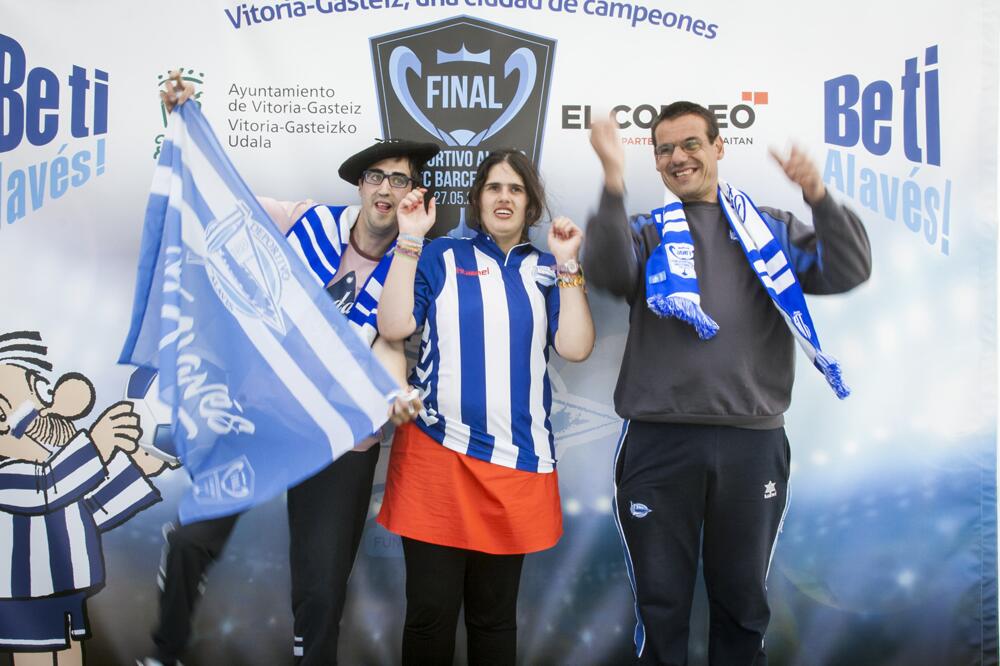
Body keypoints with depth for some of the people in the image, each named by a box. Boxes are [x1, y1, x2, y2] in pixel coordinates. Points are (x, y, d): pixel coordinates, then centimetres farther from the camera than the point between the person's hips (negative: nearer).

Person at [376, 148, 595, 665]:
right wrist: (408, 242, -6)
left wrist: (567, 265, -4)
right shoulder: (441, 257, 8)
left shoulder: (547, 271, 12)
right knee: (430, 612, 1)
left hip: (516, 457, 2)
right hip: (436, 449, -1)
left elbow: (575, 347, -1)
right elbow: (393, 327, -5)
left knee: (495, 614, 14)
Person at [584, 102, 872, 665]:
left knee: (743, 598, 14)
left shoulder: (772, 228, 12)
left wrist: (819, 196, -14)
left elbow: (848, 271, 1)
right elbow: (609, 272, -13)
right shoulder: (646, 233, 8)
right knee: (661, 601, 9)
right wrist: (614, 180, -25)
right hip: (660, 439, -1)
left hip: (752, 440, 1)